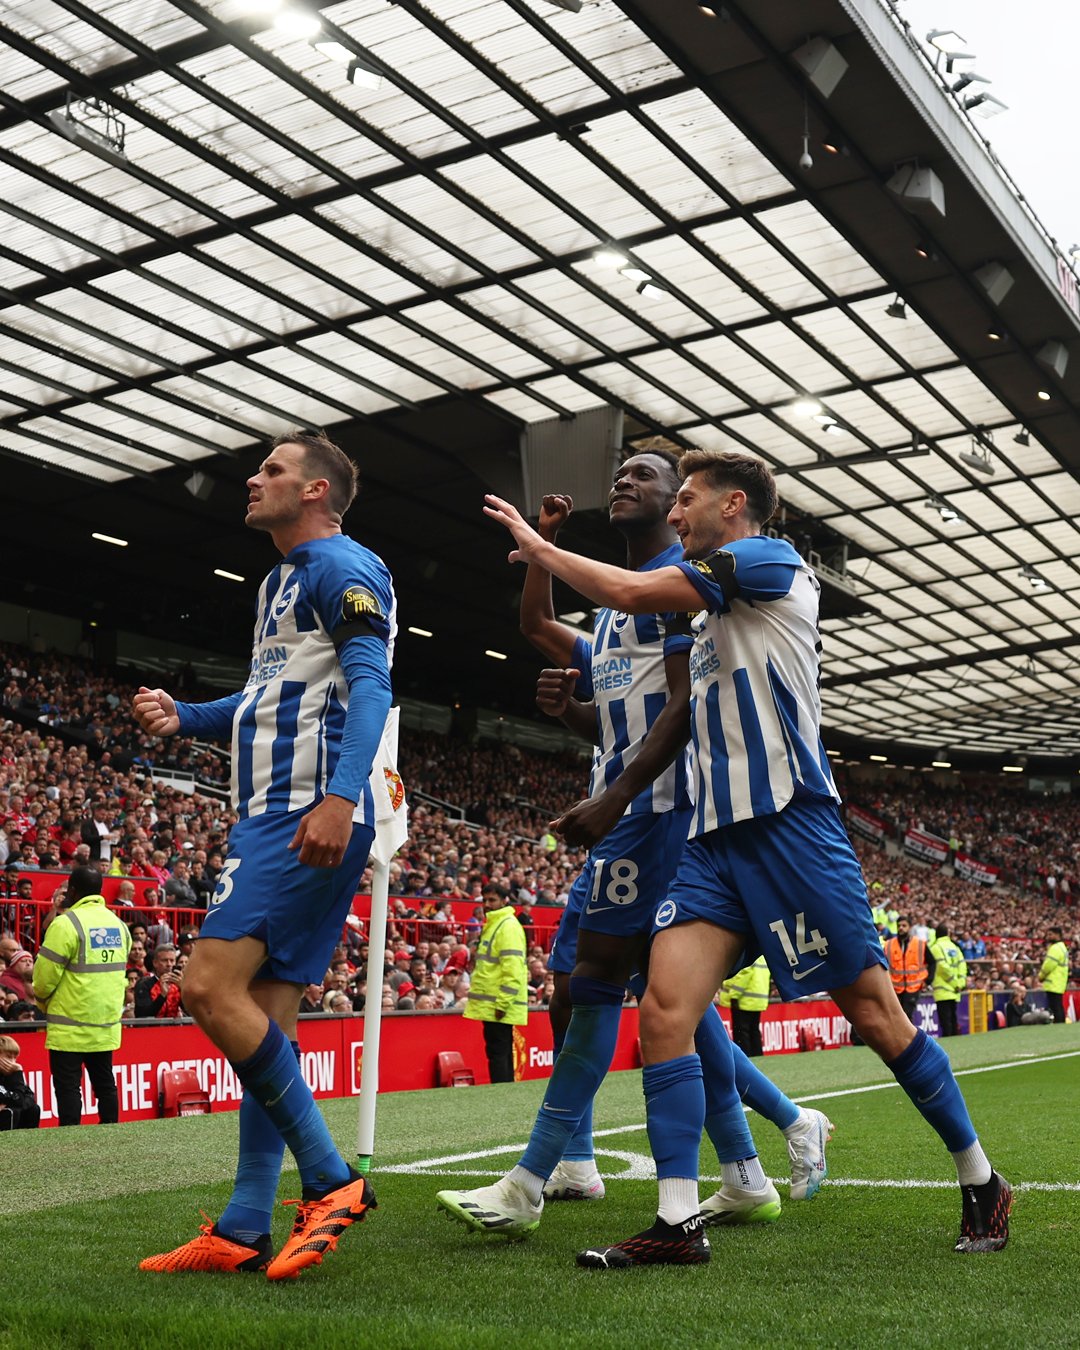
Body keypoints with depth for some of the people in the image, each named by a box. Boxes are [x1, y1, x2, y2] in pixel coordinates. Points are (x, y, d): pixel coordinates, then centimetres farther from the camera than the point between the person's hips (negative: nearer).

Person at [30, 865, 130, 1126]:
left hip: (70, 1024, -7)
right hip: (107, 1022, 7)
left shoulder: (66, 924, -14)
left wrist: (44, 1003, 7)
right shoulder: (118, 924, 8)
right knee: (105, 1084, 13)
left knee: (67, 1087, -1)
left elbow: (45, 976, -12)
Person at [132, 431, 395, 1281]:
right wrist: (182, 718, 18)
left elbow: (371, 686, -17)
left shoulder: (344, 568, -4)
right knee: (266, 1016, 7)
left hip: (312, 819, -10)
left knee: (211, 986, -17)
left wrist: (339, 798, -30)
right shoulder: (281, 581, 25)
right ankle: (244, 1231, 10)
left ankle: (331, 1181, -9)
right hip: (270, 818, 10)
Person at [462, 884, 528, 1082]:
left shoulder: (508, 926, -13)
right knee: (501, 1051, 12)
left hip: (499, 1006, -10)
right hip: (491, 1005, 10)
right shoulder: (493, 925, 19)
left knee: (497, 1052, -8)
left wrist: (502, 1003, -22)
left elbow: (513, 970, -20)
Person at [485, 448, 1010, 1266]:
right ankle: (679, 1222, -6)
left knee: (874, 1012, -1)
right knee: (664, 1007, -9)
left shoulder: (771, 559, -3)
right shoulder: (714, 615, 23)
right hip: (716, 838, 8)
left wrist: (538, 546, 3)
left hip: (790, 823, -8)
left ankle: (982, 1184, 18)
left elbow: (630, 592, -11)